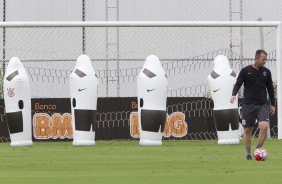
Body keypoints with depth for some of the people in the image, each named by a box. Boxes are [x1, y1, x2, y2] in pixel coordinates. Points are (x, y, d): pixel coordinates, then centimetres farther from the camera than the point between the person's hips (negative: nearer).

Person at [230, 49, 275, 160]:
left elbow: (270, 88, 16)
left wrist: (272, 104, 16)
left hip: (263, 105, 2)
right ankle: (248, 153, 14)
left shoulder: (266, 72, 9)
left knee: (264, 126, -19)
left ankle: (258, 150, -5)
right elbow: (238, 84, -2)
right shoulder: (245, 71, 0)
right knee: (247, 130, 2)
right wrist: (233, 95, -22)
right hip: (248, 104, -1)